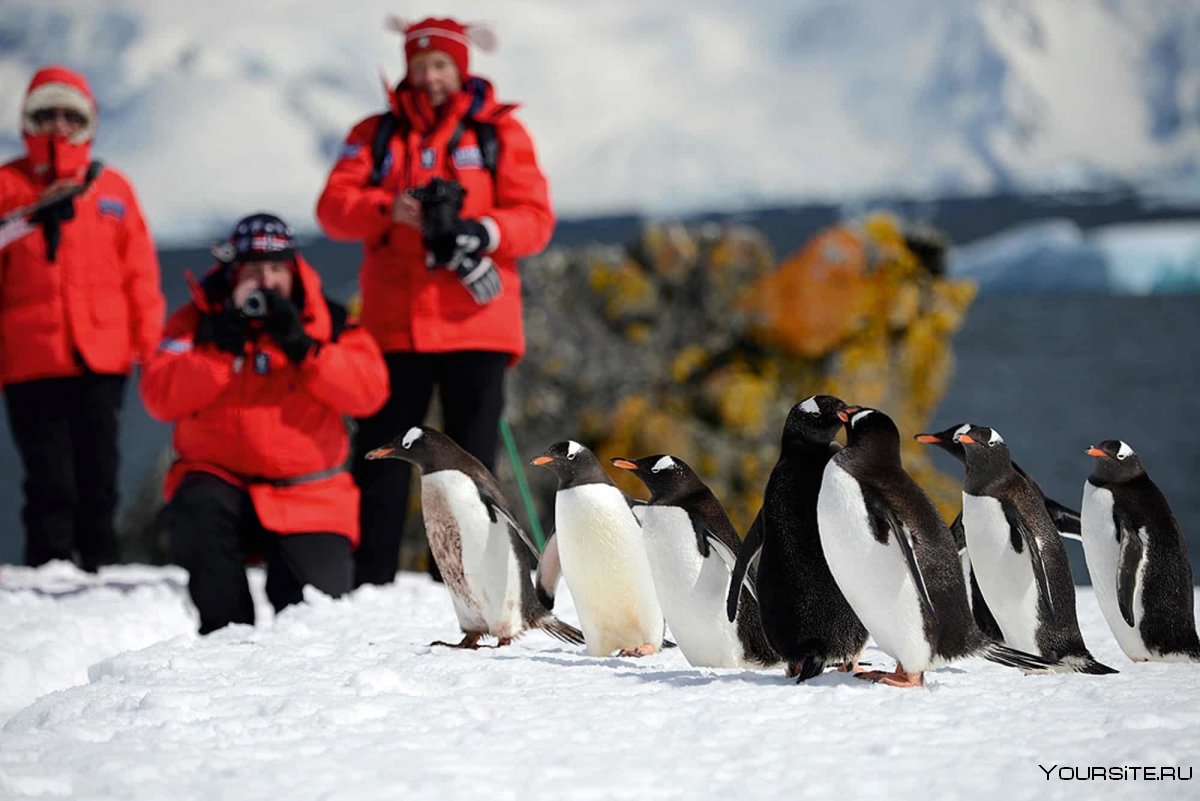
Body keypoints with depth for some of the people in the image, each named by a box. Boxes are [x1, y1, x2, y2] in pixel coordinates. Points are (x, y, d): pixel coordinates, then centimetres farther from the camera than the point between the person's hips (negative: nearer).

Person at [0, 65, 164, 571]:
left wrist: (151, 345, 4)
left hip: (102, 360, 2)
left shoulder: (112, 188, 10)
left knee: (99, 478, 6)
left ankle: (100, 571, 13)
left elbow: (140, 272, 9)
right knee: (50, 484, -3)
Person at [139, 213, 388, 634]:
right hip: (220, 480, -1)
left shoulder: (327, 322, 3)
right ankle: (224, 631, -15)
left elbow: (369, 392, -12)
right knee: (196, 512, -35)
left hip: (309, 496, 1)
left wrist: (303, 347, -22)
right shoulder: (198, 320, 2)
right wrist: (222, 347, -21)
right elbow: (161, 399, -11)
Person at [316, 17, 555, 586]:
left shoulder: (499, 133, 7)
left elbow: (535, 218, -1)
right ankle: (369, 587, 3)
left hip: (475, 327, -1)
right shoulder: (376, 135, 12)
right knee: (380, 455, 1)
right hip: (393, 326, 2)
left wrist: (480, 232, -20)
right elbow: (334, 207, 0)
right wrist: (389, 210, -20)